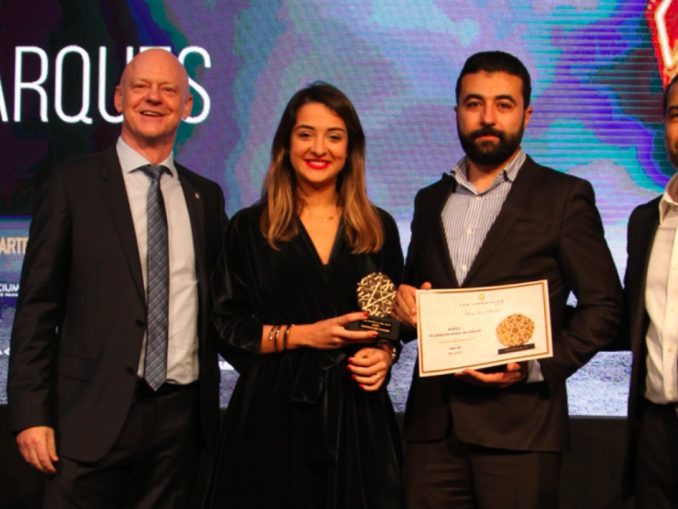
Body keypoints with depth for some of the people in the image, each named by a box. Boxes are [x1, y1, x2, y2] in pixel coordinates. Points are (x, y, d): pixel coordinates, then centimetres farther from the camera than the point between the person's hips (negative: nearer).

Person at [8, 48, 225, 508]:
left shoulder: (207, 196, 11)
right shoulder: (71, 185, 0)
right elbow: (37, 308, -2)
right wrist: (32, 414, -8)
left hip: (181, 417, 4)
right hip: (94, 415, -3)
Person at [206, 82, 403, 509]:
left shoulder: (379, 228, 9)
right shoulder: (250, 228, 1)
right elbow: (226, 329, -1)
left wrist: (385, 354, -5)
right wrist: (302, 335, -11)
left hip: (357, 414, 2)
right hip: (272, 414, -2)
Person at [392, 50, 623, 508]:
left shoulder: (565, 196, 0)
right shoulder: (431, 200, 15)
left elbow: (603, 305, -3)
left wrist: (538, 366, -16)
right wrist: (403, 301, 1)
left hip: (519, 423, -4)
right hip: (432, 421, 4)